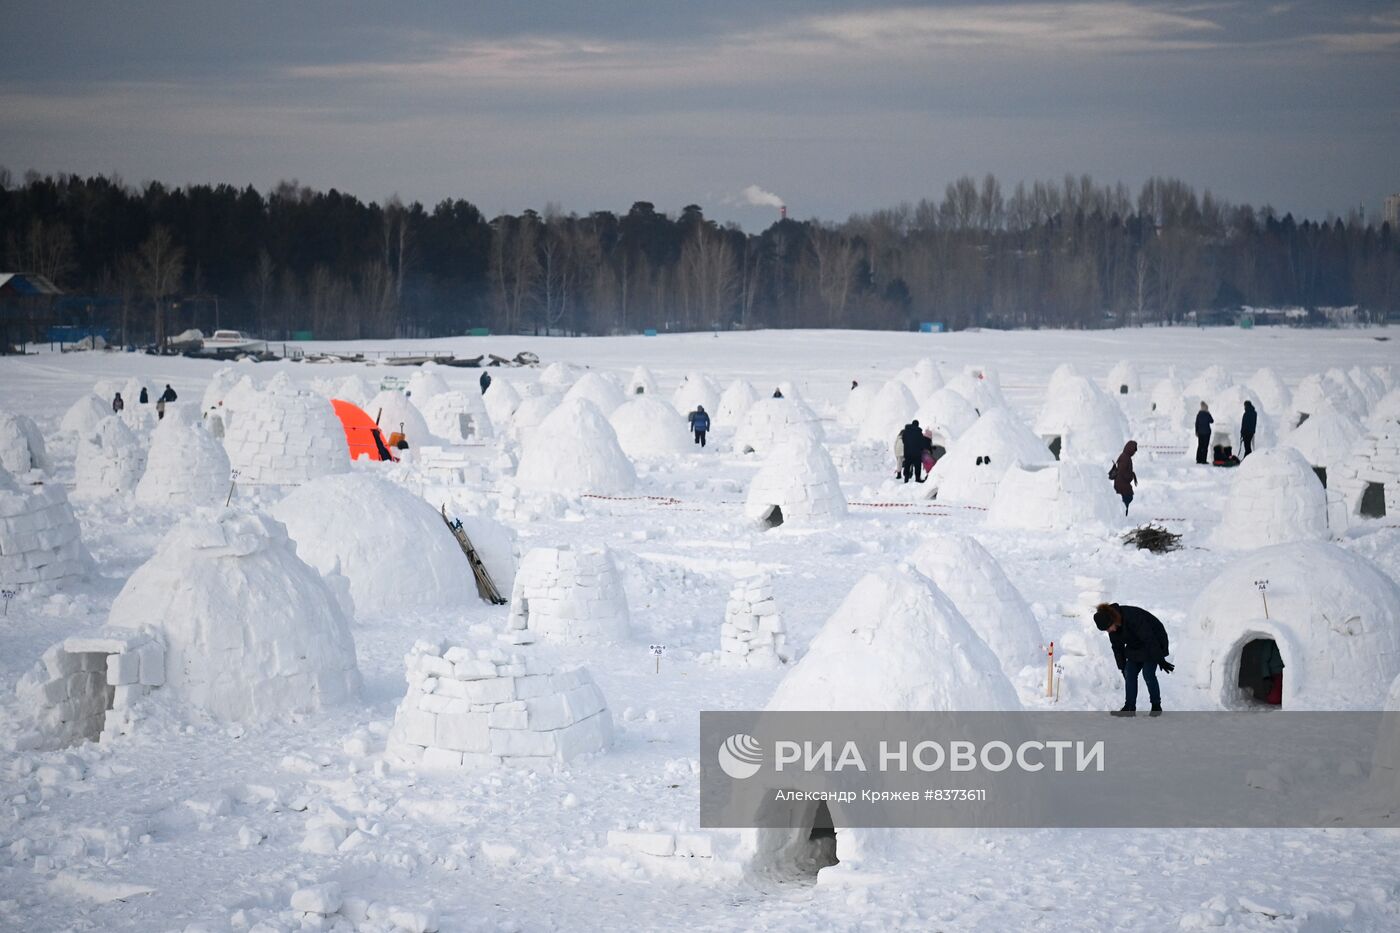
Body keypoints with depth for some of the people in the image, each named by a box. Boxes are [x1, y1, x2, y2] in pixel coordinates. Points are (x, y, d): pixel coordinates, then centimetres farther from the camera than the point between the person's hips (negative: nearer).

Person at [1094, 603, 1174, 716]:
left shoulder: (1133, 617, -36)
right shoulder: (1114, 626, -13)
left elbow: (1149, 640, -31)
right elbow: (1117, 647, 1)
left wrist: (1160, 660, -26)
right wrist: (1122, 667, 3)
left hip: (1154, 643, -7)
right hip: (1136, 646, 7)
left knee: (1148, 674, -15)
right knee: (1129, 673, -3)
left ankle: (1156, 706, 0)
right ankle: (1129, 707, 2)